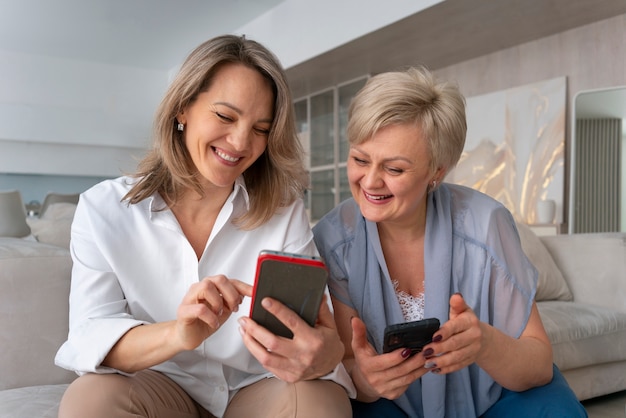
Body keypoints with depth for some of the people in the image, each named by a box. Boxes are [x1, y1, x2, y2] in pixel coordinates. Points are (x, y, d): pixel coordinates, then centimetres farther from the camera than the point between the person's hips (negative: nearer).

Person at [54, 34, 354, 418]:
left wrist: (323, 352, -40)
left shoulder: (284, 211, -7)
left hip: (260, 386, 1)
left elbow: (320, 324, -14)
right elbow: (90, 337, -17)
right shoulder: (103, 210, -8)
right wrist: (177, 334, -39)